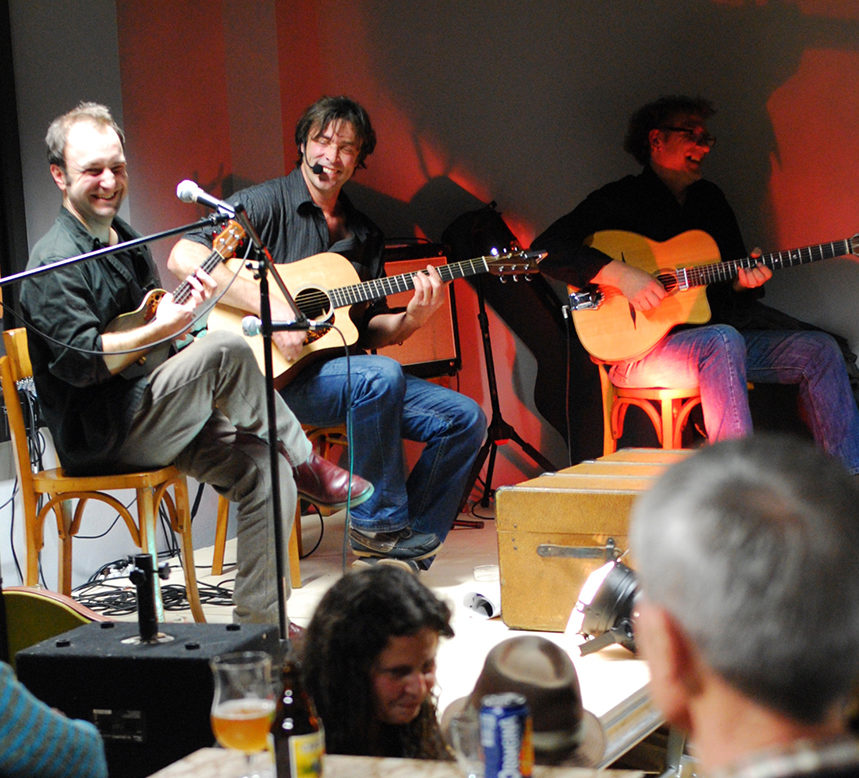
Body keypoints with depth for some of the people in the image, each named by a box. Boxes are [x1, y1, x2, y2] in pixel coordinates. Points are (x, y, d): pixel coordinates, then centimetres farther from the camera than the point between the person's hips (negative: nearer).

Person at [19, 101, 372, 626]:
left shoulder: (126, 240, 18)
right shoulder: (57, 263, -13)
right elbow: (79, 361, -23)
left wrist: (190, 304, 2)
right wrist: (161, 328, -20)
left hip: (155, 424, 9)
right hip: (102, 435, -9)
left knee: (266, 470, -13)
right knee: (225, 352, -29)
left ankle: (259, 617, -8)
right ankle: (306, 465, -8)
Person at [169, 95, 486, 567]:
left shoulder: (363, 233, 18)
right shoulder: (266, 204, -3)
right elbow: (183, 256, -18)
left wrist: (410, 320, -6)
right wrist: (272, 308, -24)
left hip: (347, 373, 7)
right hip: (277, 375, -7)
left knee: (465, 419, -6)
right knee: (380, 376, -34)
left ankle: (405, 547, -2)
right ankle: (378, 524, -19)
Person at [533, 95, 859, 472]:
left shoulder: (711, 200, 18)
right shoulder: (619, 199, -3)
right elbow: (546, 248, -15)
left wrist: (743, 282, -3)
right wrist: (619, 274, -26)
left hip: (717, 340, 7)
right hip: (638, 351, -7)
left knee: (819, 349, -6)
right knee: (723, 341, -37)